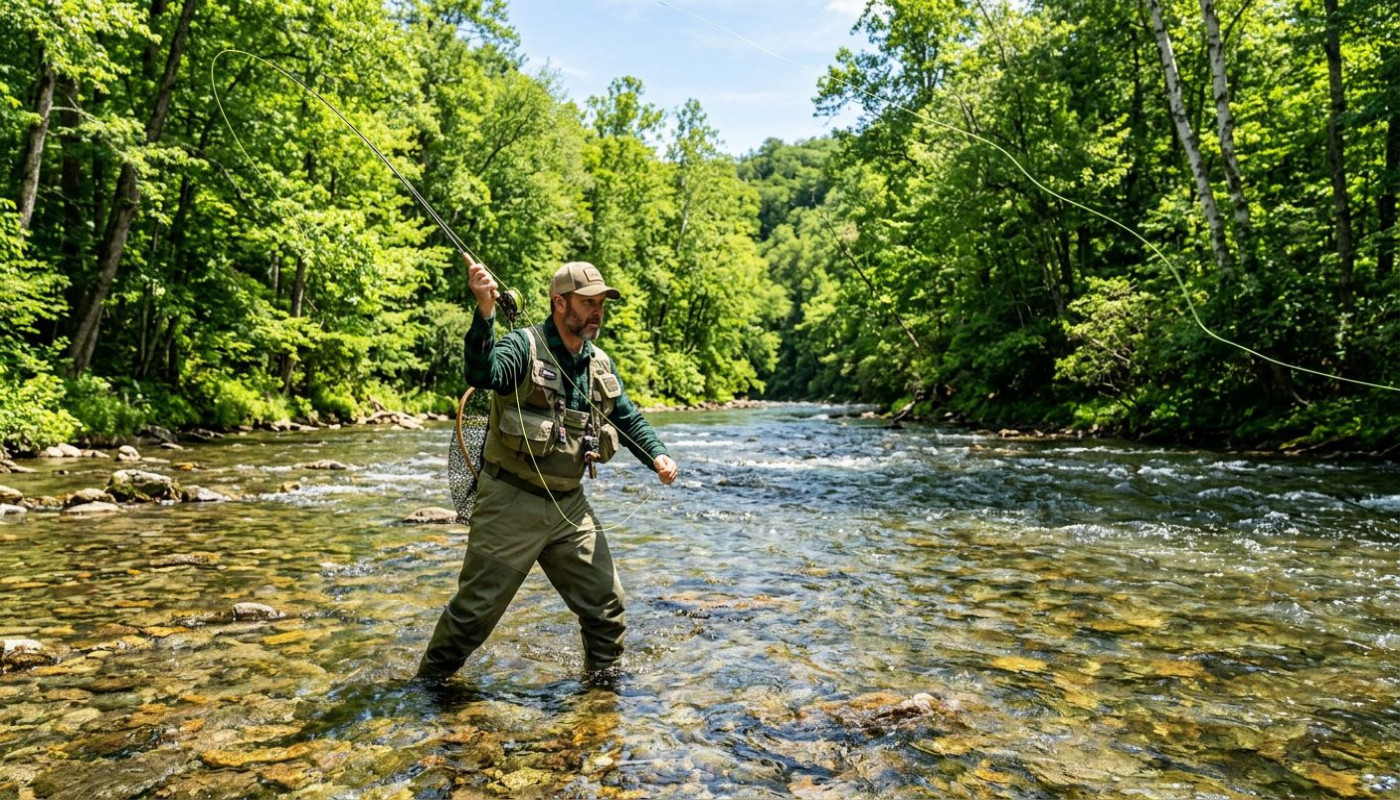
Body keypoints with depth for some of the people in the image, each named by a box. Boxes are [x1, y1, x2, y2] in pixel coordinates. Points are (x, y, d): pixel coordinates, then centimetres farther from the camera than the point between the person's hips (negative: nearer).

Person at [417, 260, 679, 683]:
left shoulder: (600, 363, 9)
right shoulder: (523, 346, -11)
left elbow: (630, 419, 15)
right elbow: (481, 374, -31)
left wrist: (658, 456, -2)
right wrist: (485, 311, -45)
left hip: (569, 505, 6)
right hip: (512, 504, -6)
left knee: (605, 602, 11)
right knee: (474, 609, 3)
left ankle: (606, 679, 33)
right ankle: (428, 684, 25)